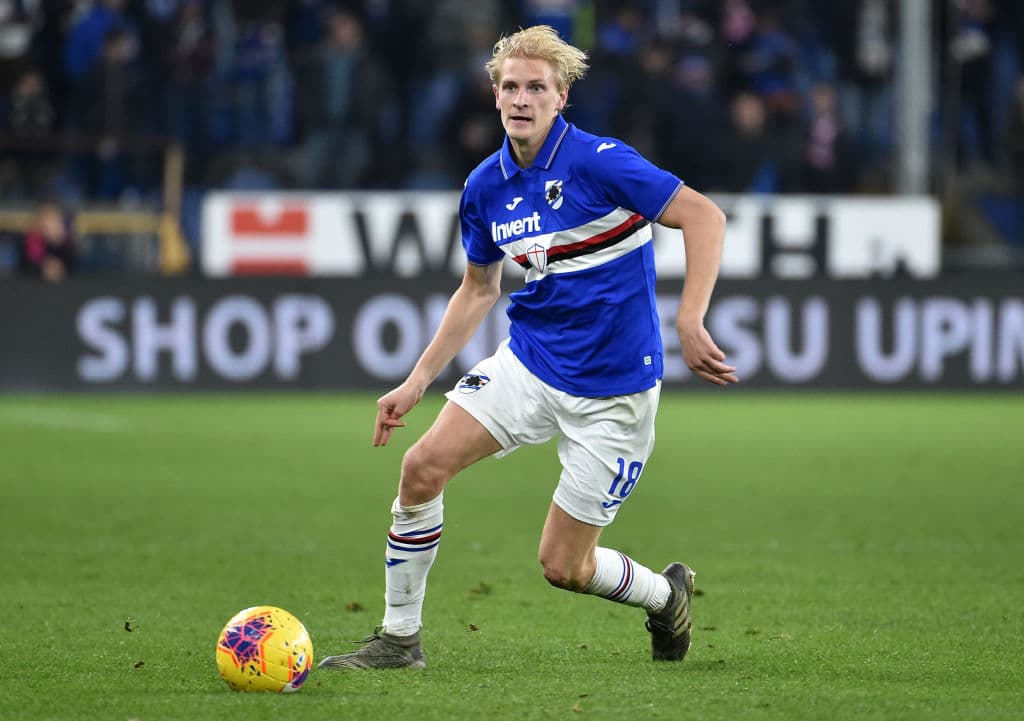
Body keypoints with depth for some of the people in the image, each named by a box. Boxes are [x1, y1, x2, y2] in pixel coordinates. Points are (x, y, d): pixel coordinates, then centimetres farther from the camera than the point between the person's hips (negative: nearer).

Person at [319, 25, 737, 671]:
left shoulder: (598, 162, -19)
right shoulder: (486, 187, 1)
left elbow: (705, 217, -19)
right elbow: (479, 289, 17)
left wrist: (689, 324, -29)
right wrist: (417, 382, 13)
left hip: (611, 388, -5)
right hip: (527, 361, 5)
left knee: (562, 565, -2)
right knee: (424, 467, -14)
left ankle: (667, 595, 32)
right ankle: (400, 638, 2)